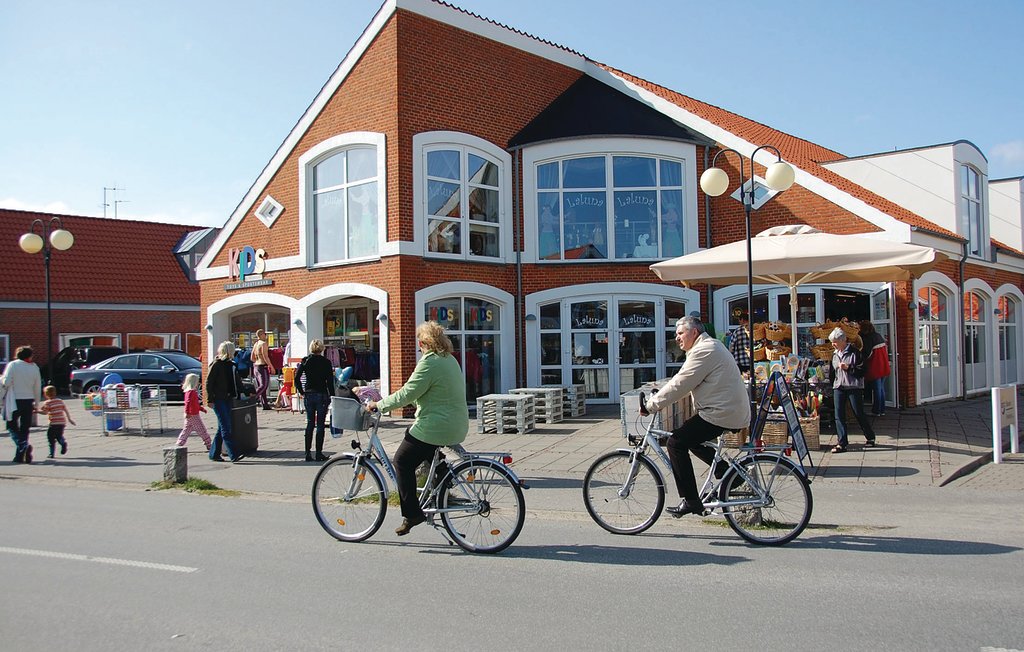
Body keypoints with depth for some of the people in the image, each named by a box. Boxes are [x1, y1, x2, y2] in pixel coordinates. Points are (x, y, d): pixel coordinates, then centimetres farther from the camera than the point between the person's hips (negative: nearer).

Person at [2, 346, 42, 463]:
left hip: (15, 401, -3)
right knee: (24, 429, 10)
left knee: (12, 426, 7)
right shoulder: (34, 367, 4)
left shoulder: (12, 365, -5)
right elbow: (37, 387, 7)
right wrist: (36, 403, 17)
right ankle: (20, 455, 10)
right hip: (29, 401, 3)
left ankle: (23, 446, -18)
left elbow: (6, 382, -12)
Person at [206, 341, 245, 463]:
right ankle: (233, 455, -16)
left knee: (222, 427, 10)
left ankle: (214, 454, 18)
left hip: (227, 399, 8)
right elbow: (208, 382, -10)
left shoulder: (231, 365, 15)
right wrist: (210, 399, -15)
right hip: (218, 400, -8)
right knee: (225, 427, -11)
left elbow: (237, 381, 24)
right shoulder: (216, 365, -8)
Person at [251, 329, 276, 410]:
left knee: (260, 386, 8)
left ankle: (265, 404, 9)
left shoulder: (255, 344, 14)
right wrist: (271, 367, -14)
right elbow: (265, 357, -17)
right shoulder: (263, 344, -11)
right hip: (263, 367, -9)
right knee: (264, 385, -10)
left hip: (256, 367, 9)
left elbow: (252, 358, 17)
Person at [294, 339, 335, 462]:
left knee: (310, 424, 11)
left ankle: (307, 453, 9)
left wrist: (301, 392, 6)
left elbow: (296, 378, -3)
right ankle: (319, 454, 3)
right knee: (320, 425, 2)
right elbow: (330, 381, -7)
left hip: (308, 395, 3)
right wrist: (332, 396, -1)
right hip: (322, 395, -3)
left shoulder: (305, 361, 3)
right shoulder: (326, 362, -5)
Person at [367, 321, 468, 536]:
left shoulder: (429, 363, -17)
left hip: (435, 428, -9)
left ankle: (411, 513, 4)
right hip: (457, 427, 9)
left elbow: (407, 394, -17)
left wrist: (379, 404, -6)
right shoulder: (450, 359, 12)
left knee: (402, 462, 4)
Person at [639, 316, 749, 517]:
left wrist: (651, 405, -12)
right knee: (691, 439, 24)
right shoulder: (711, 346, 19)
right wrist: (658, 398, 17)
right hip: (733, 411, 11)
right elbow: (683, 383, 23)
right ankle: (725, 471, 21)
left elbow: (679, 384, -19)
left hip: (721, 414, -11)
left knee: (676, 442, -8)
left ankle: (691, 501, -7)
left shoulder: (704, 351, -15)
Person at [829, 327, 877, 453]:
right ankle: (842, 443, -3)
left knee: (859, 414, 3)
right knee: (839, 415, -4)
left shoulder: (854, 353, -8)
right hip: (838, 388, 6)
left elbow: (862, 370, -9)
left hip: (854, 387, -5)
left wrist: (848, 367, -20)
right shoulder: (835, 355, 12)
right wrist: (832, 386, 26)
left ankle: (870, 437, 23)